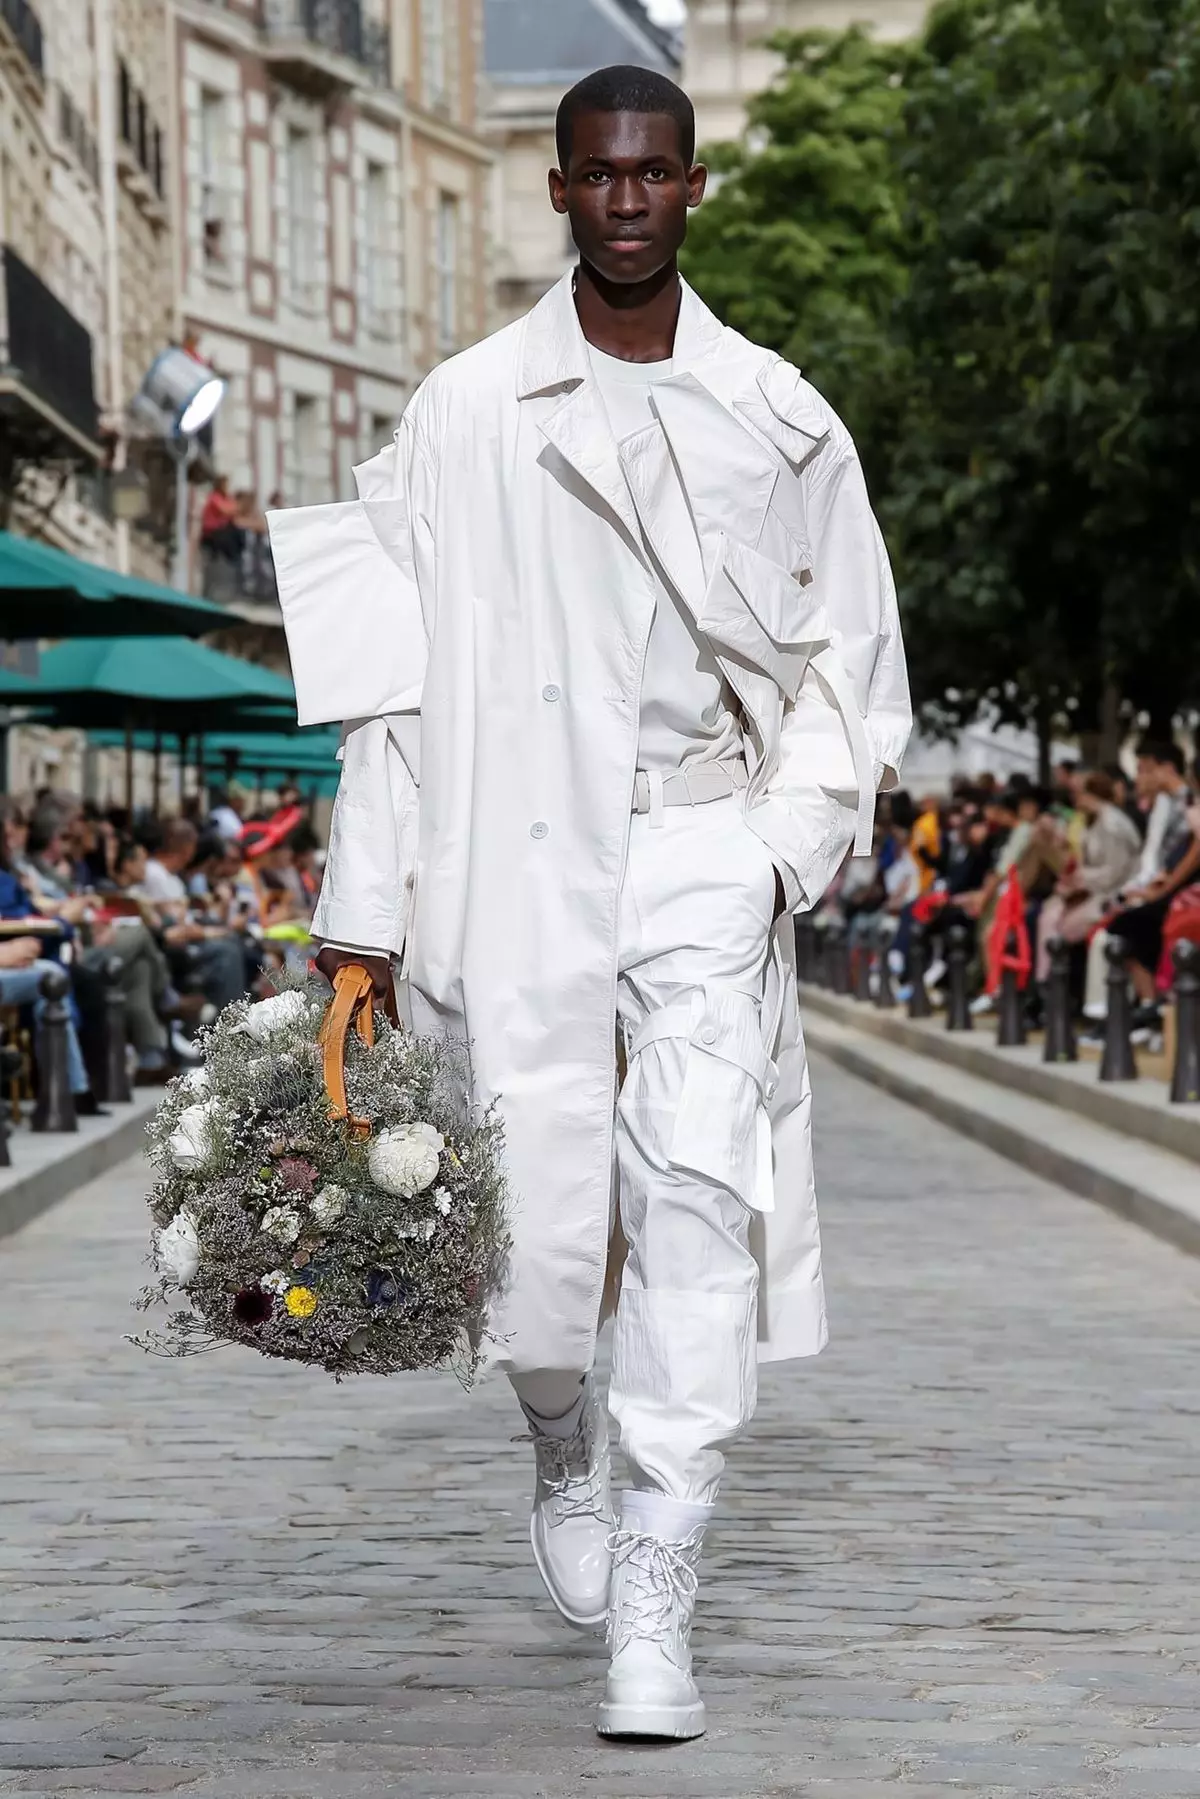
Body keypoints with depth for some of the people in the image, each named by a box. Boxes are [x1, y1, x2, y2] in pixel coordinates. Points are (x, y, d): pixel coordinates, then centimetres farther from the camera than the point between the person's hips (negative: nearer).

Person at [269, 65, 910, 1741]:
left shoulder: (780, 419, 7)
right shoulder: (468, 410, 2)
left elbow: (848, 657, 14)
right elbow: (391, 677, 2)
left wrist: (790, 840, -1)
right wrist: (363, 913, -3)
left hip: (706, 839, 0)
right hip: (523, 850, 0)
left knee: (698, 1187, -12)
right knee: (535, 1209, -1)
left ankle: (656, 1603, -9)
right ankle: (562, 1456, 33)